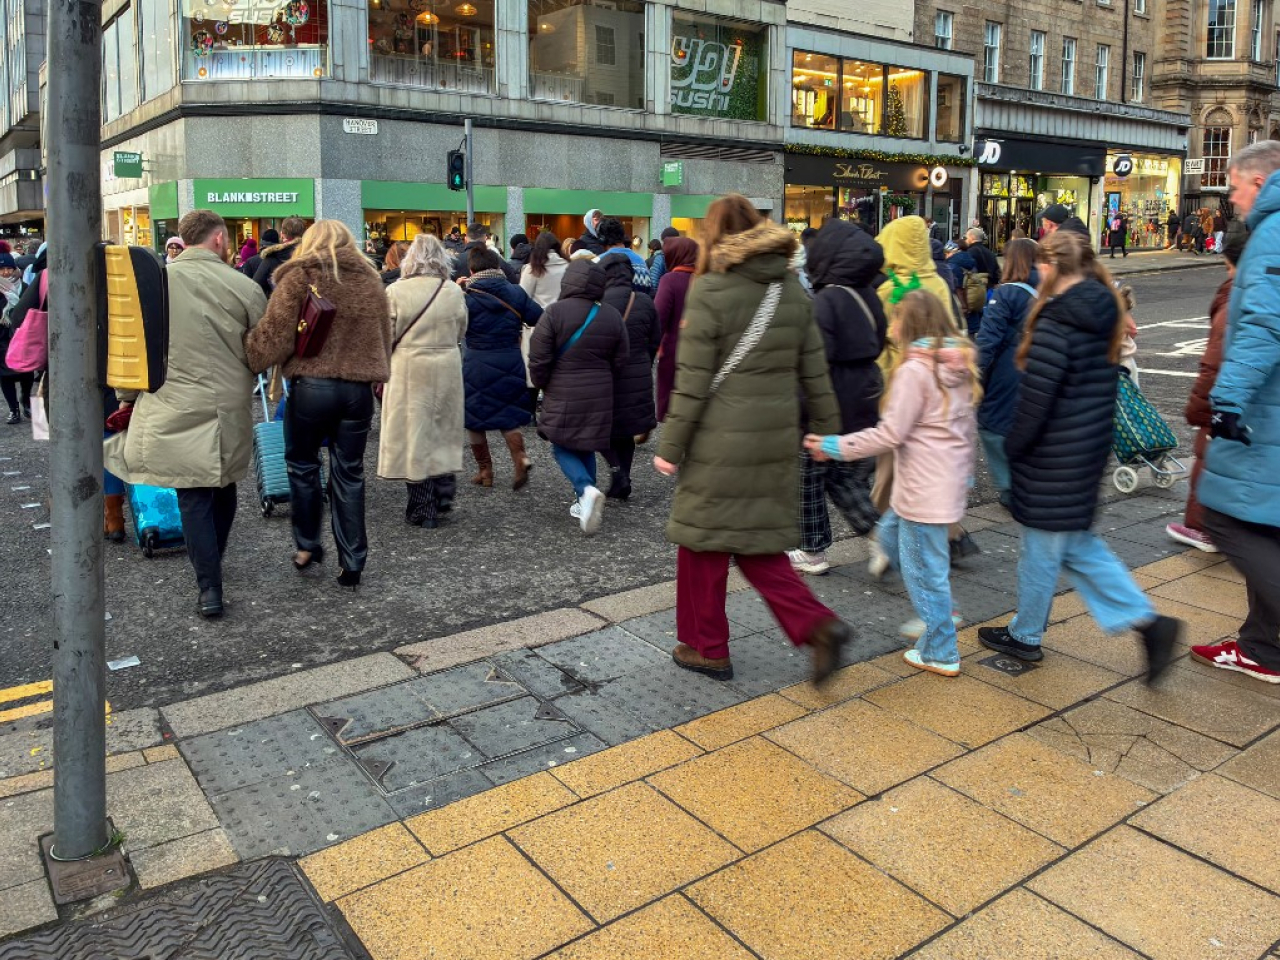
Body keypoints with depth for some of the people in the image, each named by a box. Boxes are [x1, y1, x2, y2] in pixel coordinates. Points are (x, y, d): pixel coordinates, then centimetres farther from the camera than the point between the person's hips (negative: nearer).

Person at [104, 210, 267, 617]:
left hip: (176, 411, -1)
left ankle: (210, 588, 3)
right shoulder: (244, 286, -5)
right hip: (230, 410, 1)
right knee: (223, 489, 19)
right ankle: (212, 564, 35)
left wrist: (127, 396, 18)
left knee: (194, 499, 4)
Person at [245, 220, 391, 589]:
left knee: (302, 464, 18)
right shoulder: (371, 280, 10)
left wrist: (249, 357, 7)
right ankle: (351, 562, 14)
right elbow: (383, 339, 16)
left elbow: (275, 335, -8)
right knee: (349, 472, 11)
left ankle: (307, 545, 27)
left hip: (311, 383, -3)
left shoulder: (299, 276, -4)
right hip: (359, 386, 3)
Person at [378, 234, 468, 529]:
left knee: (415, 437, 5)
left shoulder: (396, 291, -10)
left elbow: (386, 337, -7)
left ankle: (422, 510, 10)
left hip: (409, 371, -3)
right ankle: (444, 496, 21)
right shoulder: (454, 291, -2)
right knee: (442, 435, 17)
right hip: (447, 371, 3)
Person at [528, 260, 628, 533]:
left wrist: (545, 387, 6)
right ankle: (584, 503, 20)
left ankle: (586, 490, -16)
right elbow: (619, 362, 7)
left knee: (562, 447, 7)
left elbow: (538, 359, -11)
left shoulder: (555, 312, -12)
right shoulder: (613, 316, 1)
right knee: (586, 447, 17)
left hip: (563, 395, -4)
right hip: (600, 396, 4)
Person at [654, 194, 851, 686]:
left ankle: (706, 648, 23)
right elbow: (814, 371, 9)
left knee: (704, 543, 11)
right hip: (777, 441, 6)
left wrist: (669, 447, -6)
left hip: (720, 442, -6)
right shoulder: (792, 289, 7)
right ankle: (817, 624, 3)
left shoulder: (710, 290, -10)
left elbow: (692, 382, -12)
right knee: (758, 542, 17)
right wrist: (829, 430, 17)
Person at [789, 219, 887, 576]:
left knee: (809, 478, 9)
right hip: (863, 400, 7)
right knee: (845, 478, 18)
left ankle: (813, 553, 19)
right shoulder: (869, 296, 6)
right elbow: (878, 347, 14)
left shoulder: (824, 301, -18)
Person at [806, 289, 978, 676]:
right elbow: (966, 425, 16)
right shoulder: (961, 365, 8)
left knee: (923, 567, 3)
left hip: (924, 488, -9)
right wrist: (965, 472, 27)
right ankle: (936, 616, 27)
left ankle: (940, 653, 15)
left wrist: (835, 446, -11)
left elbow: (890, 434, -18)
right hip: (951, 480, 9)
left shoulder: (914, 370, -18)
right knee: (892, 537, 23)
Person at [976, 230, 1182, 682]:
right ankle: (1147, 621, 14)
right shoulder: (1104, 314, 6)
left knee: (1041, 547, 8)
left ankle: (1025, 636, 27)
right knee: (1076, 543, 20)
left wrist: (1013, 446, -6)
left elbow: (1035, 399, -21)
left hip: (1054, 458, -8)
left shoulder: (1056, 323, -21)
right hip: (1091, 446, 8)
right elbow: (1101, 385, 14)